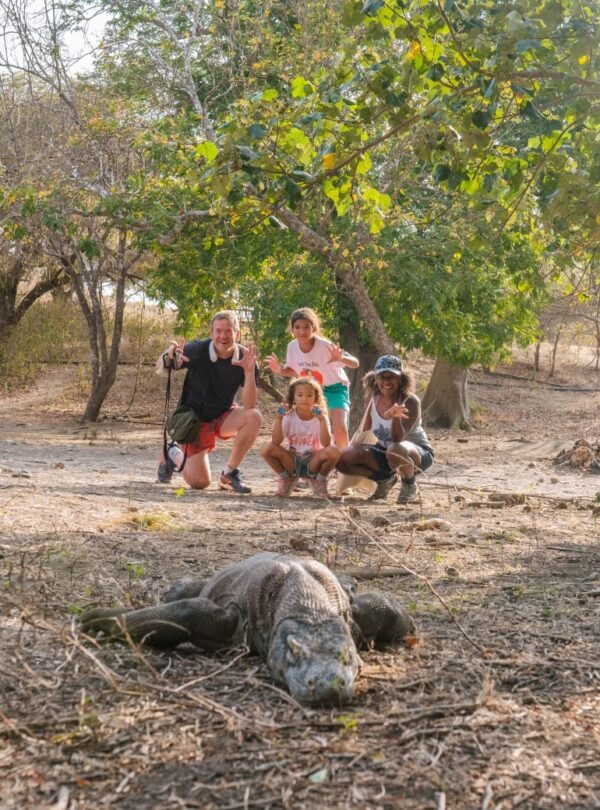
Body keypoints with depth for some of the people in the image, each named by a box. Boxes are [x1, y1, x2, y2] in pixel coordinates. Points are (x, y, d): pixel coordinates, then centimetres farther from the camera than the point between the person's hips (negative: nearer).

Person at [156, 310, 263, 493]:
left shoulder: (245, 358, -16)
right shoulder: (198, 350, -21)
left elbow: (249, 406, -22)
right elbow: (159, 367, -22)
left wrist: (249, 371, -36)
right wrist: (169, 356, -45)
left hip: (223, 417, 3)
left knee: (254, 417, -28)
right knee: (199, 483, -9)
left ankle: (229, 473, -10)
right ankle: (173, 453, 25)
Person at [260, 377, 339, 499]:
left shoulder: (320, 417, -9)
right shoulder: (288, 417, -7)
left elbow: (326, 443, -25)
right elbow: (276, 441, -20)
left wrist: (322, 420, -35)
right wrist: (278, 419, -30)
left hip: (313, 462, -1)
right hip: (292, 462, 1)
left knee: (333, 451, -31)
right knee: (267, 449, -25)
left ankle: (319, 481, -1)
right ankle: (286, 479, 3)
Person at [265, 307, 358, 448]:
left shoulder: (325, 346, -30)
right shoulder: (292, 347, -15)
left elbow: (355, 364, -30)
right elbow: (295, 371, 4)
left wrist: (341, 358, -52)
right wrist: (280, 370, -17)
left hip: (335, 388, -5)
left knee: (339, 428, -22)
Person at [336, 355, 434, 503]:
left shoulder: (410, 401, -22)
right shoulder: (375, 399, -6)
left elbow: (398, 439, -32)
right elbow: (363, 434, 5)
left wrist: (395, 417, -49)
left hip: (418, 452, -6)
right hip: (384, 451, 6)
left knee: (396, 450, -43)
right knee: (342, 459, -15)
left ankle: (410, 486, -9)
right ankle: (386, 479, 9)